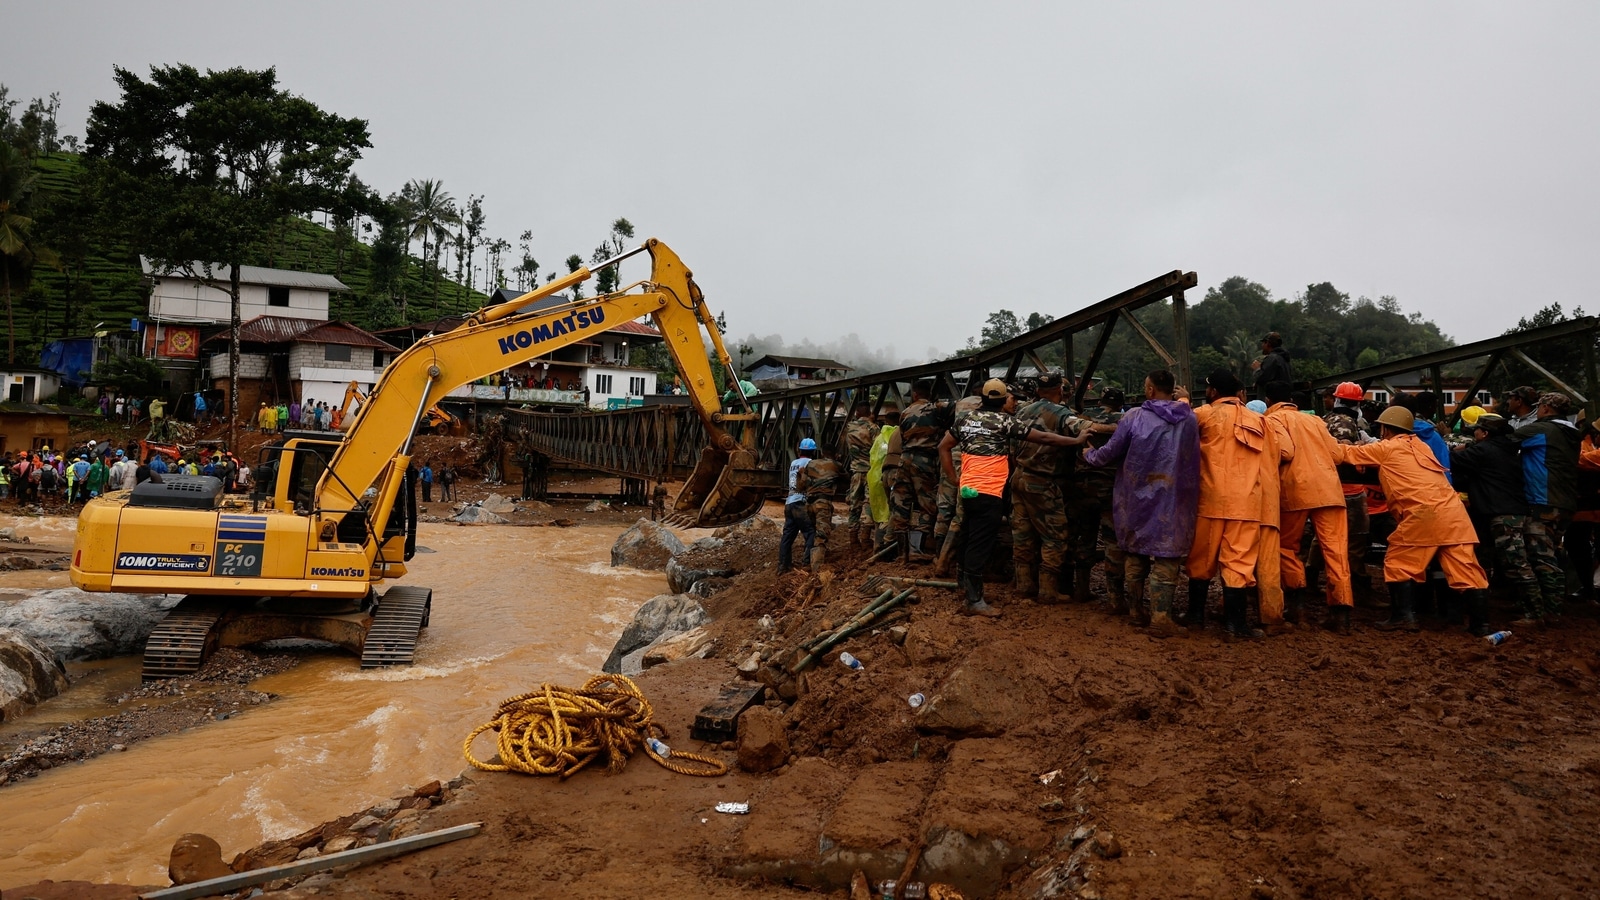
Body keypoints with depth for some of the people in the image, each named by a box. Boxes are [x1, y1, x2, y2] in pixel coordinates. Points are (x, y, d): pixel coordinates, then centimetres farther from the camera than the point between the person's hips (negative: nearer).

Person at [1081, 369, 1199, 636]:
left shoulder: (1134, 417, -9)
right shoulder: (1190, 418, -2)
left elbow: (1109, 453, -4)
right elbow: (1192, 457, 9)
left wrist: (1088, 454, 16)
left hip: (1138, 498, 0)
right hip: (1174, 502, 0)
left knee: (1135, 555, 16)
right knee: (1166, 559, 3)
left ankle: (1135, 610, 27)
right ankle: (1160, 617, -3)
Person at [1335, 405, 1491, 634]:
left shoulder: (1386, 448, 8)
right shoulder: (1419, 445, 27)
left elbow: (1348, 453, 14)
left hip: (1423, 513, -6)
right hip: (1452, 512, 7)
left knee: (1398, 563, 7)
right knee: (1466, 569, 4)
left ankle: (1404, 616, 3)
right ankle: (1481, 624, 3)